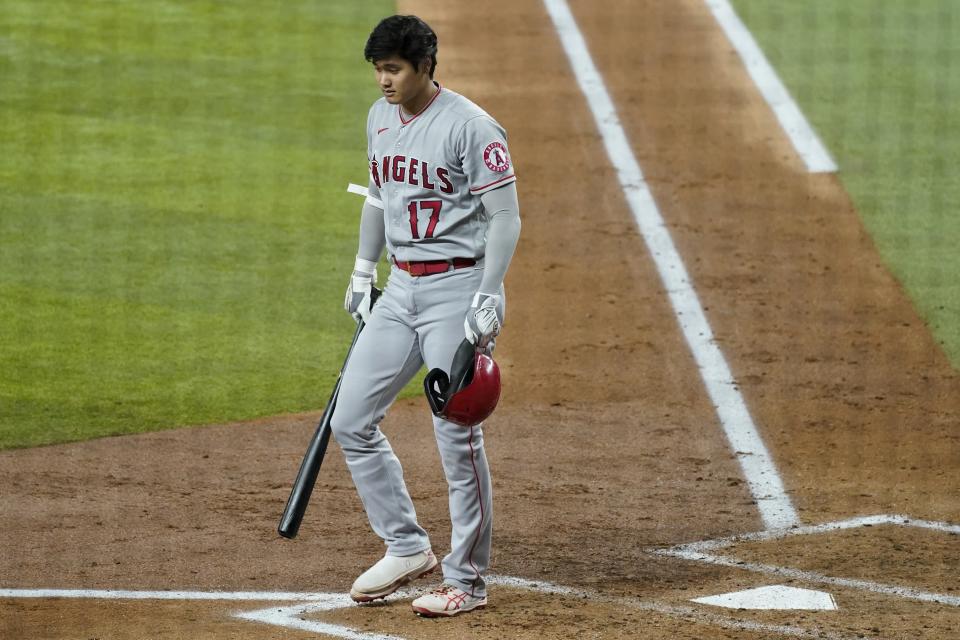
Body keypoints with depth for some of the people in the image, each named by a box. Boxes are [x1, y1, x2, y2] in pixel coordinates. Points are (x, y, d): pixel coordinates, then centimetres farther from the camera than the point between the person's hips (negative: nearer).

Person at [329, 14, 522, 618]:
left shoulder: (470, 127, -15)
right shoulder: (381, 118, 9)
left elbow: (505, 216, -15)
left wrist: (488, 302, -21)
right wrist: (363, 272, 24)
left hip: (458, 288, -8)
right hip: (401, 289, 8)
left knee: (457, 437, -5)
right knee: (351, 421, 6)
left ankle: (468, 580, 5)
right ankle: (407, 547, 19)